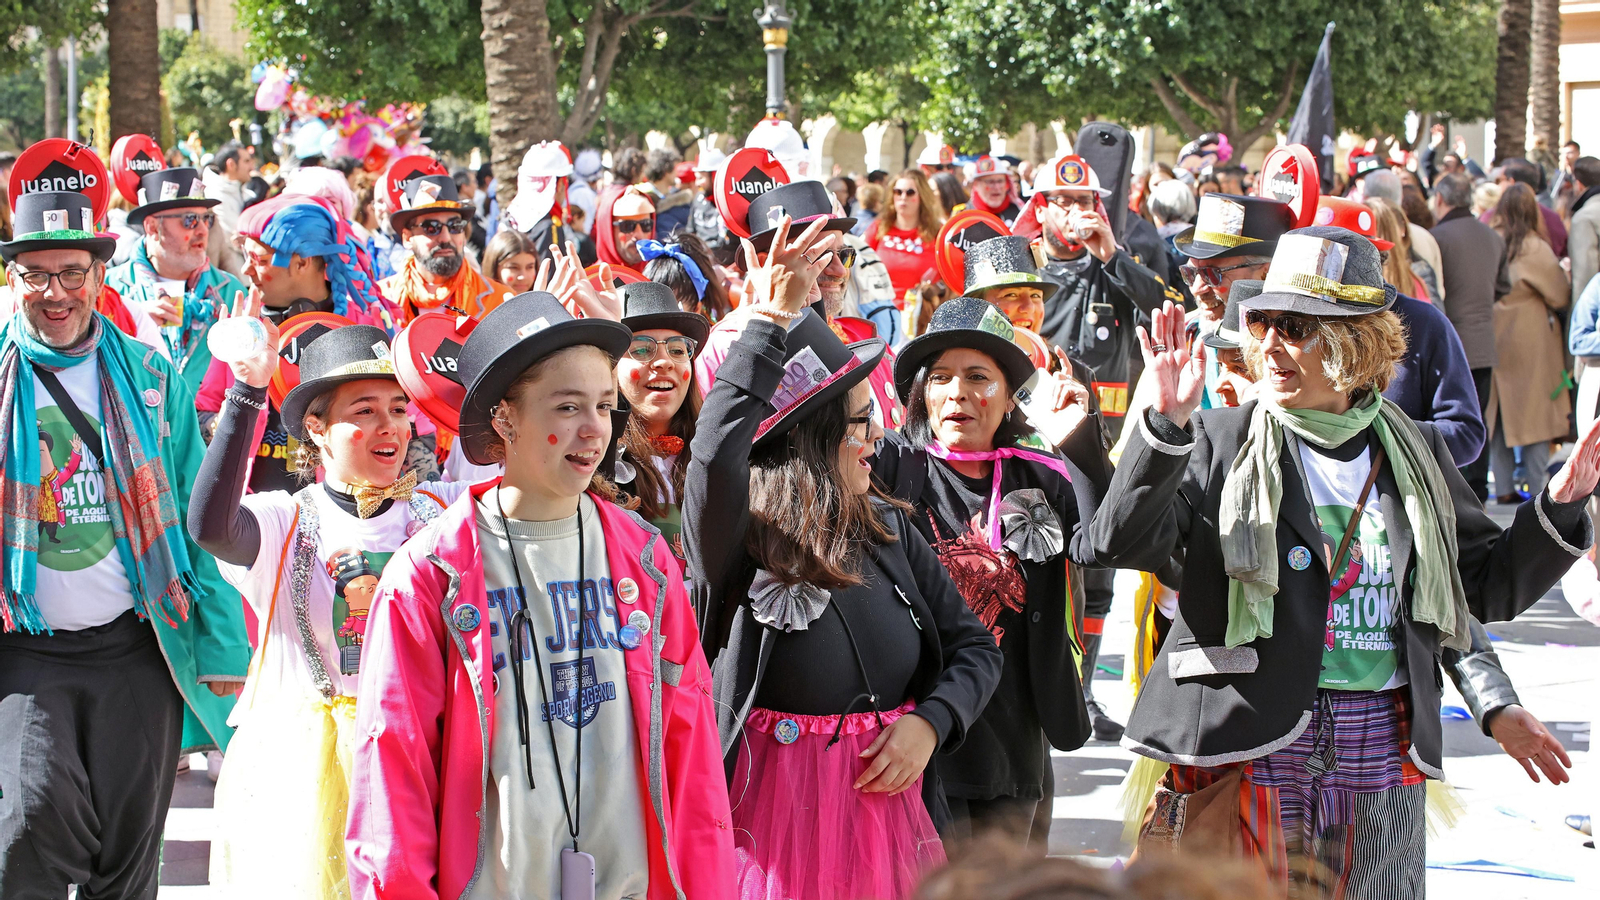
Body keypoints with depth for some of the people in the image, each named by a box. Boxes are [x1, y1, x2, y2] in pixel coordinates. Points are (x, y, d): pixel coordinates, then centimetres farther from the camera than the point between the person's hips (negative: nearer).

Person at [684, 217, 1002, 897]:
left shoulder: (889, 530, 6)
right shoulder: (740, 547, -12)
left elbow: (974, 647, 12)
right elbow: (716, 457, -35)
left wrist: (928, 724, -8)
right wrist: (771, 321, -33)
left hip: (892, 809, 5)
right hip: (777, 822, -5)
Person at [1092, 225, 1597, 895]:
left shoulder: (1413, 451, 10)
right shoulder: (1221, 441, 1)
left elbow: (1490, 586, 15)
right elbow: (1122, 541, -13)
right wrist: (1168, 426, -26)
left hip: (1382, 763, 3)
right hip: (1247, 746, -3)